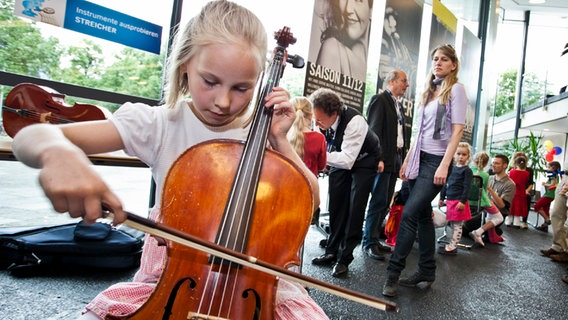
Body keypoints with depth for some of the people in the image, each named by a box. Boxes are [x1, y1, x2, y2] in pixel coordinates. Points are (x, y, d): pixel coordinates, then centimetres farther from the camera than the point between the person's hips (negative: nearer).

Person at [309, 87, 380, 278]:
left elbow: (347, 160, -41)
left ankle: (344, 258, -1)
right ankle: (332, 252, 17)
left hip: (363, 161, -5)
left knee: (355, 208, -12)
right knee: (335, 205, 5)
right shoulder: (322, 120, -21)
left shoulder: (354, 122, -38)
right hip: (340, 157, 6)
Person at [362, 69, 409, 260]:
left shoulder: (399, 105, 20)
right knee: (379, 202, -7)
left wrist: (402, 160, 10)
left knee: (385, 203, 10)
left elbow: (400, 134, 18)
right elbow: (374, 130, -14)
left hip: (396, 159, 8)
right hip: (383, 159, -8)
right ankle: (369, 242, 2)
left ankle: (374, 239, 18)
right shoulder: (380, 100, -4)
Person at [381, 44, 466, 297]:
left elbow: (457, 130, -10)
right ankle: (427, 272, 18)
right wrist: (407, 160, 14)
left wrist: (444, 165, -19)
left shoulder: (455, 89, -1)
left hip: (436, 161, -7)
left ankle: (393, 272, -5)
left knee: (409, 214, -13)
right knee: (423, 215, 8)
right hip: (419, 159, 7)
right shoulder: (429, 91, 18)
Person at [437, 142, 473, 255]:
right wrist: (442, 198, 19)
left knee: (457, 225, 0)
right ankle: (452, 245, 21)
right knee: (452, 224, 13)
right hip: (450, 200, 7)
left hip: (459, 202, -7)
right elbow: (446, 184, 19)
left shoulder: (467, 171, -5)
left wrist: (463, 201, -18)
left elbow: (467, 187, -12)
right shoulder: (451, 169, 14)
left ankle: (452, 247, 3)